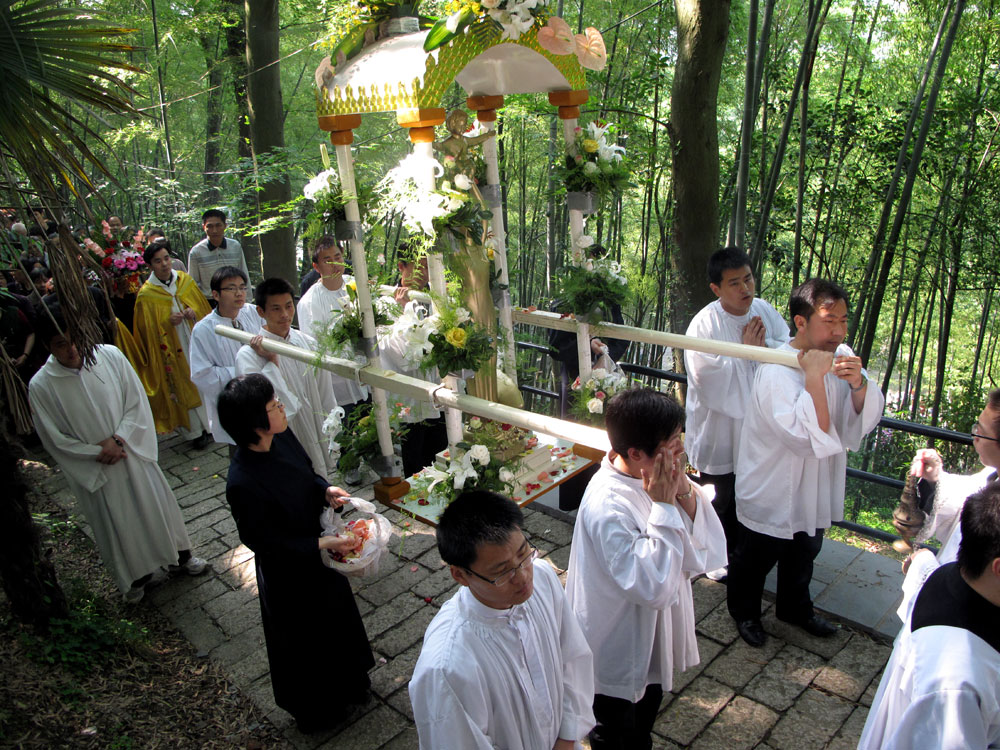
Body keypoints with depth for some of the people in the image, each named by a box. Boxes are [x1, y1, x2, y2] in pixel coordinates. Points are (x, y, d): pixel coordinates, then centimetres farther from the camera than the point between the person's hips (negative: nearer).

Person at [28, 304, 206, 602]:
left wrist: (119, 439, -17)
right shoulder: (40, 387, -16)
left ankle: (179, 555, 42)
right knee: (115, 524, 15)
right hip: (94, 471, -1)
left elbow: (138, 404, -6)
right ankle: (135, 575, 39)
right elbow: (55, 440, -8)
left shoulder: (110, 356, -13)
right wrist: (98, 453, -15)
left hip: (133, 453, 1)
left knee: (158, 504, 17)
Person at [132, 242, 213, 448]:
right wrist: (167, 322, -19)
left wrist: (194, 313, -11)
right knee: (182, 386, 3)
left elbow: (203, 307, 9)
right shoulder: (146, 294, -7)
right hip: (171, 348, -3)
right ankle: (195, 431, 12)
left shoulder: (185, 280, 2)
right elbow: (149, 328, -3)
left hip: (195, 339, 3)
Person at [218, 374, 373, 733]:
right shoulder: (243, 483, -35)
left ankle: (347, 684, 57)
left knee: (338, 616, 28)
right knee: (305, 640, 18)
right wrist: (322, 544, -27)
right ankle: (315, 711, 47)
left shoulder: (282, 437, -13)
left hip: (319, 554, 7)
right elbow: (264, 543, -24)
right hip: (290, 573, -7)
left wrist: (326, 490, -14)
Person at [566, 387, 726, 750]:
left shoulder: (660, 479, -11)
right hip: (619, 655, -7)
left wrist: (685, 492, -24)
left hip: (652, 642, 7)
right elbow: (654, 588, -35)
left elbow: (711, 556, -10)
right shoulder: (607, 507, -35)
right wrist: (664, 507, -34)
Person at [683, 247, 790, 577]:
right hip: (719, 426, -6)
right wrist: (747, 349, -20)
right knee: (720, 496, 12)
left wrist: (763, 345, -21)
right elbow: (711, 376, -26)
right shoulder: (704, 324, -22)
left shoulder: (764, 310, -3)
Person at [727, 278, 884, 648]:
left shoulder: (840, 356, -5)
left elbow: (866, 417, -7)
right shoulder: (776, 372, -30)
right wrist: (814, 377, -40)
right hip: (773, 493, -7)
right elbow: (810, 436, -36)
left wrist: (858, 383, -26)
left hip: (815, 490, 7)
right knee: (756, 558, 16)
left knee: (804, 554, 28)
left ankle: (795, 608, 54)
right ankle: (744, 611, 43)